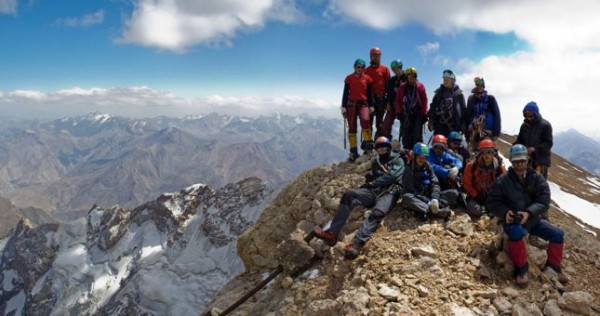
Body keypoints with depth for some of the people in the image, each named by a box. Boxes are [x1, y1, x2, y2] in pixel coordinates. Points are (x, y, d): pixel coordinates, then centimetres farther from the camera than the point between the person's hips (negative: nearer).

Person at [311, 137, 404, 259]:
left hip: (389, 192, -5)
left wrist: (374, 182, -2)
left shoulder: (398, 160, 14)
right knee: (349, 195, -24)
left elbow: (392, 175, -5)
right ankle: (332, 233, -34)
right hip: (374, 191, 5)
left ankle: (357, 243, -54)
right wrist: (370, 182, 3)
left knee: (377, 213, -37)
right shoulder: (376, 162, 32)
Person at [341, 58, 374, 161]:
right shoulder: (349, 78, 4)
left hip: (363, 103, 0)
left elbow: (369, 93, 9)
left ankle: (367, 143, -13)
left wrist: (371, 106, 3)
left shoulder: (367, 78, 6)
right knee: (352, 127, 0)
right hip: (351, 103, 0)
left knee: (365, 120, -28)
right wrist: (343, 107, 0)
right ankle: (353, 152, 5)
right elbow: (345, 93, 5)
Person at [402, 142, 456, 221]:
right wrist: (428, 202, -26)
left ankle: (425, 210, -33)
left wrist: (434, 199, -25)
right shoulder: (408, 170, -8)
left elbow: (435, 184, -5)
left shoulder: (428, 167, 6)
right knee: (406, 197, -38)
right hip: (416, 199, -4)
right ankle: (438, 211, -41)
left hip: (429, 196, 4)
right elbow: (411, 190, -17)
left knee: (454, 193, -12)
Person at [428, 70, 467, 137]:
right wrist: (431, 121, 3)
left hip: (453, 126, -2)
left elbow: (463, 110, 5)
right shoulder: (439, 92, 11)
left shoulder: (458, 94, 4)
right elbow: (432, 108, 10)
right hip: (439, 125, 2)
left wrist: (463, 124, 1)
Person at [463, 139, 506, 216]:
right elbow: (466, 183, -3)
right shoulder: (472, 165, -10)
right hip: (476, 197, -1)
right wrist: (476, 196, -10)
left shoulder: (500, 167, -6)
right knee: (474, 209, -31)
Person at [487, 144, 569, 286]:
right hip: (512, 221, -4)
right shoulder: (502, 180, -8)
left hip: (533, 219, 4)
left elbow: (544, 201, -9)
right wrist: (505, 212, -23)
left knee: (557, 234, -7)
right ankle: (521, 269, -18)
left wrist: (529, 213, -26)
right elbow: (493, 202, -4)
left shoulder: (537, 178, -2)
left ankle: (553, 266, 18)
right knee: (517, 232, -36)